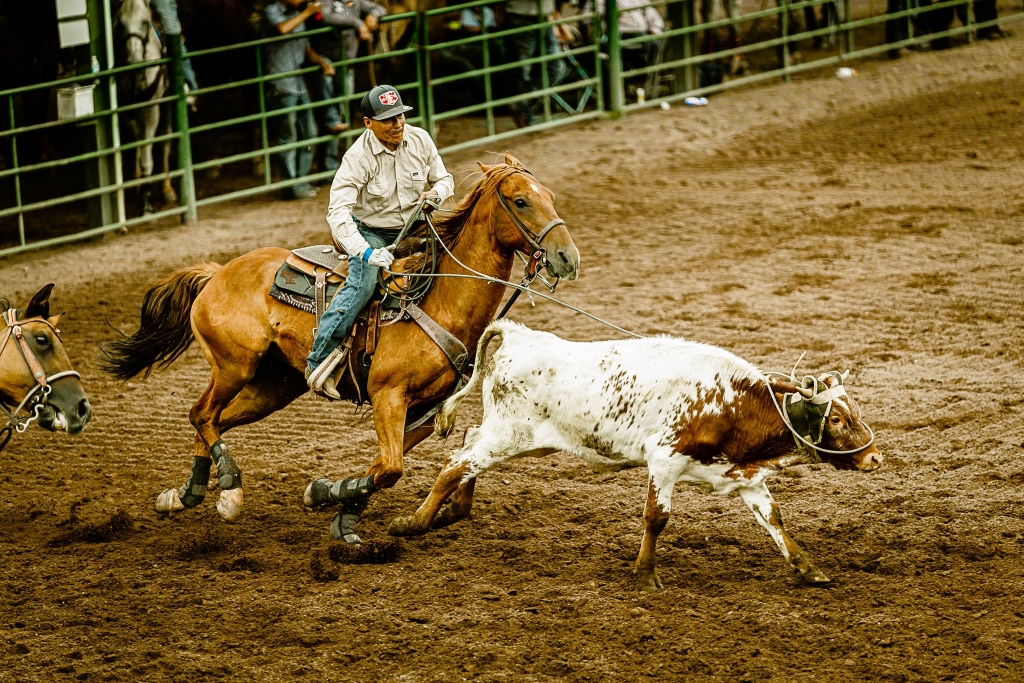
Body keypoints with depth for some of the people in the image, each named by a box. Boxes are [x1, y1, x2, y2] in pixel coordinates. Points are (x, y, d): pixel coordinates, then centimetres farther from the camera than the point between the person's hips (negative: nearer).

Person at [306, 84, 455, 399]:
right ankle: (317, 361, -24)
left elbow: (444, 180, 8)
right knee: (362, 285, -30)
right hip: (370, 233, -5)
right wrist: (365, 252, -41)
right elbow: (338, 211, -29)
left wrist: (436, 193, -18)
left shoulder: (420, 140, -6)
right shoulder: (358, 157, -22)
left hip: (412, 231, 6)